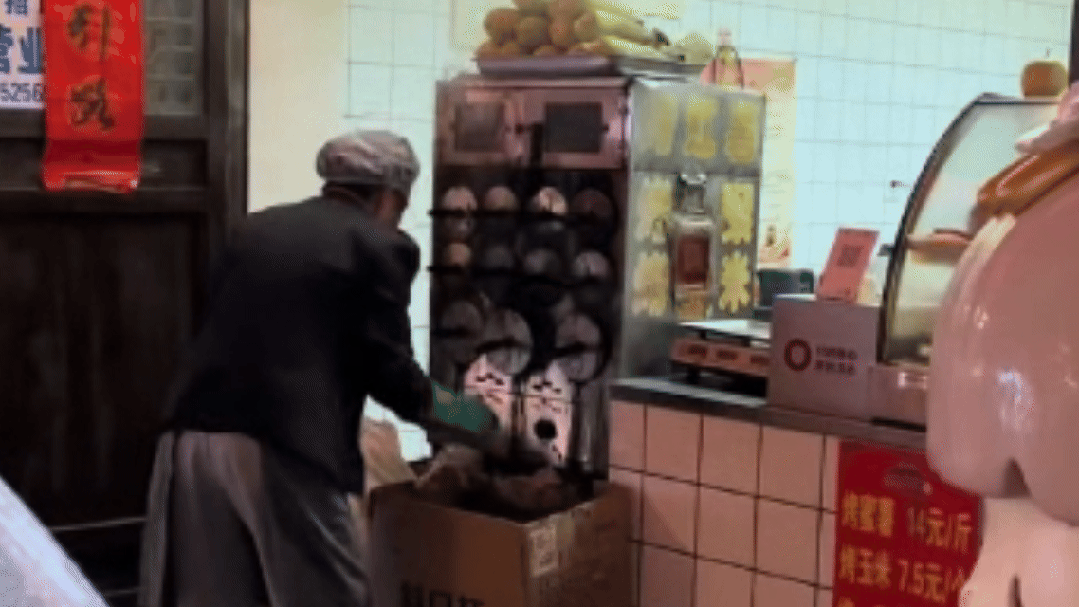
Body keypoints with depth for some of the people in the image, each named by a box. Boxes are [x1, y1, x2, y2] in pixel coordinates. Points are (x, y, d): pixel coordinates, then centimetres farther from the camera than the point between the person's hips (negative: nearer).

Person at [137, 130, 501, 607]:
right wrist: (482, 421, 14)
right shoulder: (381, 247, 3)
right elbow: (391, 376, -1)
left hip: (193, 440, 6)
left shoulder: (255, 228, 19)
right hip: (285, 451, -6)